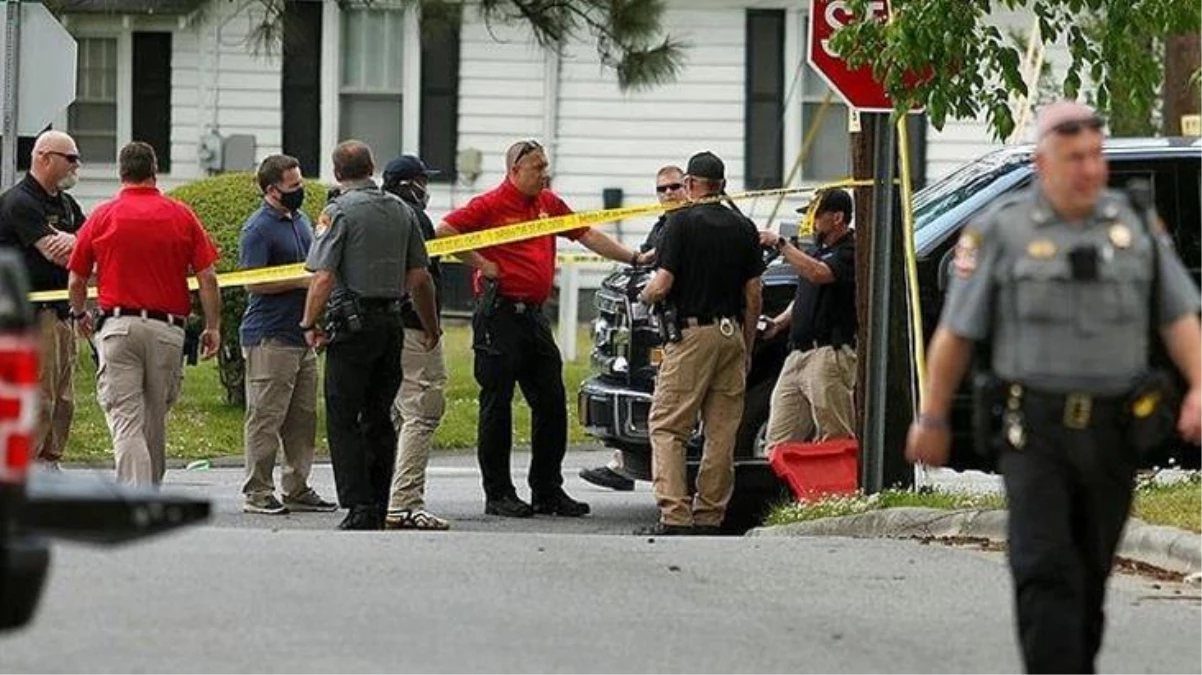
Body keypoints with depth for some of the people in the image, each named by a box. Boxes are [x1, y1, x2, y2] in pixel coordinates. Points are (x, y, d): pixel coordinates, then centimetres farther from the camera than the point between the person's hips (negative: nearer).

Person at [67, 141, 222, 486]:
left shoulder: (103, 216, 3)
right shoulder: (181, 216, 4)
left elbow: (76, 281, 9)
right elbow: (207, 278, -1)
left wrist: (80, 316, 27)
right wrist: (213, 327, 8)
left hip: (117, 325, -2)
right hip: (168, 328, 2)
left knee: (126, 423, -6)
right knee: (155, 421, 16)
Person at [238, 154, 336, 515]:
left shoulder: (301, 221, 16)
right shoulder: (258, 228, -11)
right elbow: (253, 282, -17)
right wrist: (301, 282, -17)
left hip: (302, 334, 9)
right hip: (270, 337, -9)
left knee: (303, 418, 11)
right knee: (266, 418, -6)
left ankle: (298, 489, 17)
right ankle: (257, 493, -2)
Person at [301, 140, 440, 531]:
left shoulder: (339, 212, -8)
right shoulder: (401, 211, 10)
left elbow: (324, 277, -15)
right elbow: (420, 277, 13)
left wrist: (309, 323, -5)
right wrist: (431, 327, 22)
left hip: (353, 321, -6)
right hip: (392, 321, 6)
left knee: (343, 419, -2)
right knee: (378, 417, 12)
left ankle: (359, 508, -10)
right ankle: (378, 508, 12)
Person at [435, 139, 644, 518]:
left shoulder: (548, 203, 14)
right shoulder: (491, 205, -7)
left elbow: (586, 235, 21)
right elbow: (445, 231, -13)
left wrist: (632, 259, 18)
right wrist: (481, 265, -13)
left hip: (534, 314, 7)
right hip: (499, 314, -7)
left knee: (551, 403, 7)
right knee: (497, 405, -2)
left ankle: (548, 491, 15)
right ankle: (498, 495, 2)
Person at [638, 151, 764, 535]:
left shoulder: (682, 222, -7)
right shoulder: (743, 228, 9)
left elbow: (662, 286, -12)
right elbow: (753, 295, 9)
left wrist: (643, 297, 10)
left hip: (692, 331, -5)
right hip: (732, 334, 5)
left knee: (667, 427, -3)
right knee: (722, 432, 8)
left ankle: (674, 516, -15)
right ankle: (709, 516, 9)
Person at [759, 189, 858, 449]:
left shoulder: (850, 252, -8)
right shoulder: (814, 250, 21)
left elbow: (818, 274, -26)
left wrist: (780, 244, -19)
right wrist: (779, 322, 15)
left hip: (829, 355, -9)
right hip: (798, 354, 9)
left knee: (835, 439, -9)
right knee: (778, 441, 3)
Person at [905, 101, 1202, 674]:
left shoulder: (1136, 226, 6)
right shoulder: (1002, 232, -3)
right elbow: (956, 333, 2)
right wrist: (932, 419, 4)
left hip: (1114, 430, 3)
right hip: (1034, 431, -3)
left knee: (1091, 572, 12)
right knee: (1046, 571, -14)